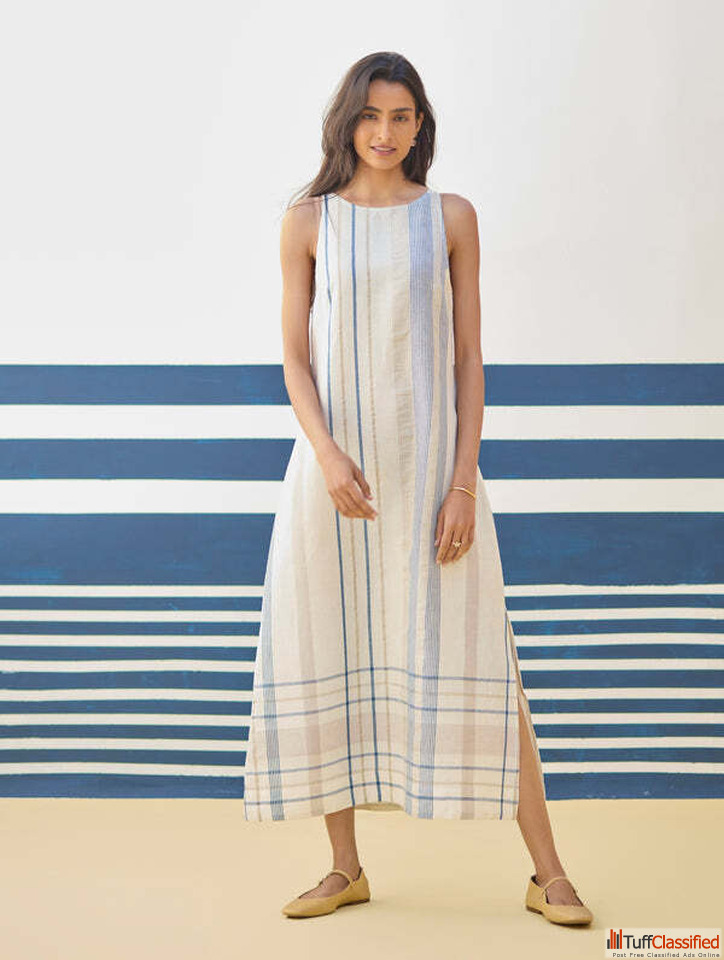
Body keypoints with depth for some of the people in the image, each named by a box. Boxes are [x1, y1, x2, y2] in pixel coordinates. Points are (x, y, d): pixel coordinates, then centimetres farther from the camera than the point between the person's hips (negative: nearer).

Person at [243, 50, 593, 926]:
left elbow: (468, 359, 2)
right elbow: (296, 360, 2)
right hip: (332, 462, 1)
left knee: (473, 658, -2)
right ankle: (346, 867, 19)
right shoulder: (308, 221, 5)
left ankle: (547, 873, 5)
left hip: (430, 462, -1)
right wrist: (329, 457, -15)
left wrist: (463, 482, -7)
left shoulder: (450, 216, 5)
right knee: (330, 661, 5)